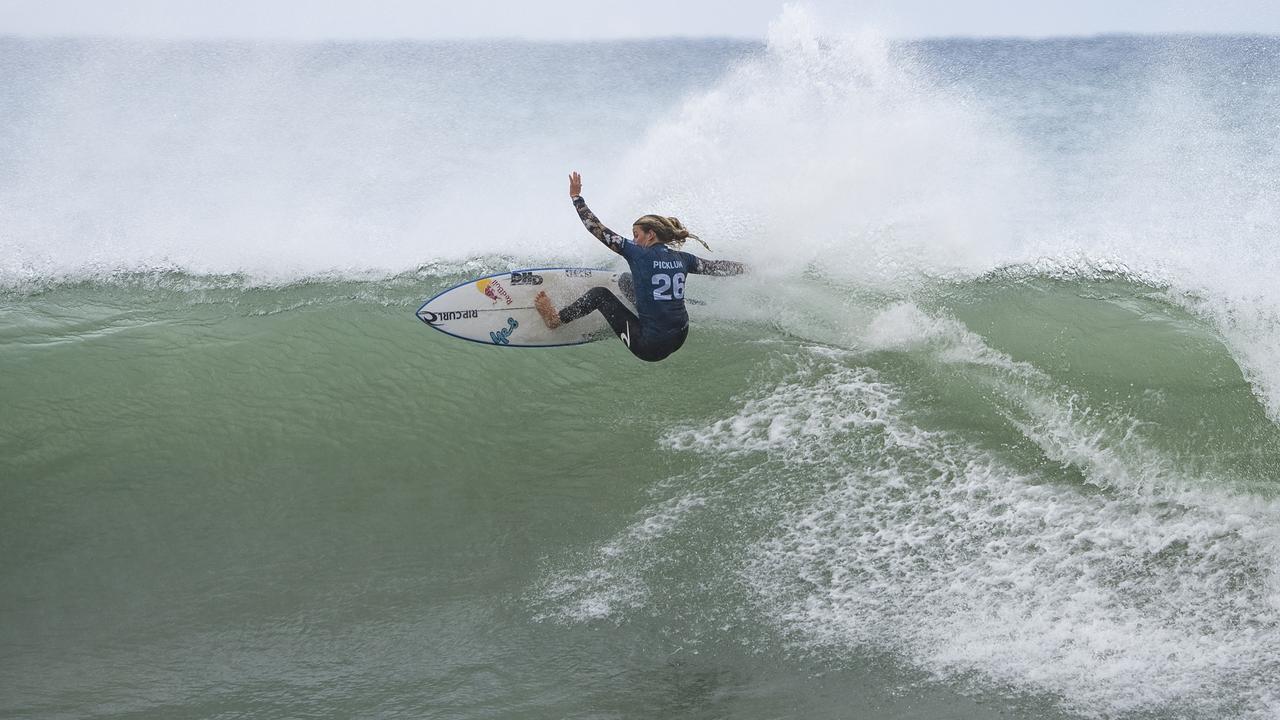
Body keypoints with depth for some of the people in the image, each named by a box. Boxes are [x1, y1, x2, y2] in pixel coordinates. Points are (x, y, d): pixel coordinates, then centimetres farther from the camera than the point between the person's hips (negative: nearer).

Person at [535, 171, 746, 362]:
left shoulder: (639, 254, -11)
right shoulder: (682, 258, 3)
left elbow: (599, 230, -10)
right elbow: (715, 267, 16)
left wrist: (576, 197, -1)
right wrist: (746, 267, 34)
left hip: (650, 348, -6)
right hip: (679, 341, 6)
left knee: (600, 293, 12)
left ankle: (556, 319, 19)